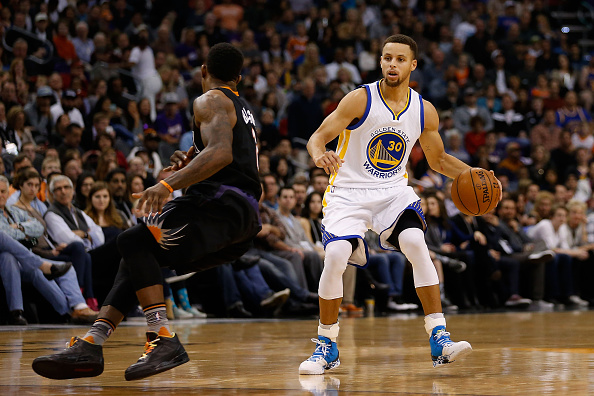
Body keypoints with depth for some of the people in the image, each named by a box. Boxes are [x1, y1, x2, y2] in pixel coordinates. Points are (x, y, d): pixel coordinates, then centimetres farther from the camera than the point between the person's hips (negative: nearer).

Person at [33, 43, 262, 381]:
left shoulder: (211, 101, 0)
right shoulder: (244, 110, 29)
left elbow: (222, 153, -20)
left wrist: (168, 185, -29)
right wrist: (191, 166, 28)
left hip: (221, 205, -10)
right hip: (245, 219, 10)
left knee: (134, 242, -18)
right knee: (139, 260, 11)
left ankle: (165, 341, -26)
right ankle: (91, 345, 1)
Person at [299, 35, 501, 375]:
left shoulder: (425, 111, -1)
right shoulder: (360, 100, -12)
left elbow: (438, 159, 15)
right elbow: (319, 136, -13)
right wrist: (319, 155, -37)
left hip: (393, 191, 2)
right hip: (349, 192, -2)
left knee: (416, 243, -25)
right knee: (336, 256, -23)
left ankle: (439, 341, -21)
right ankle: (327, 348, -3)